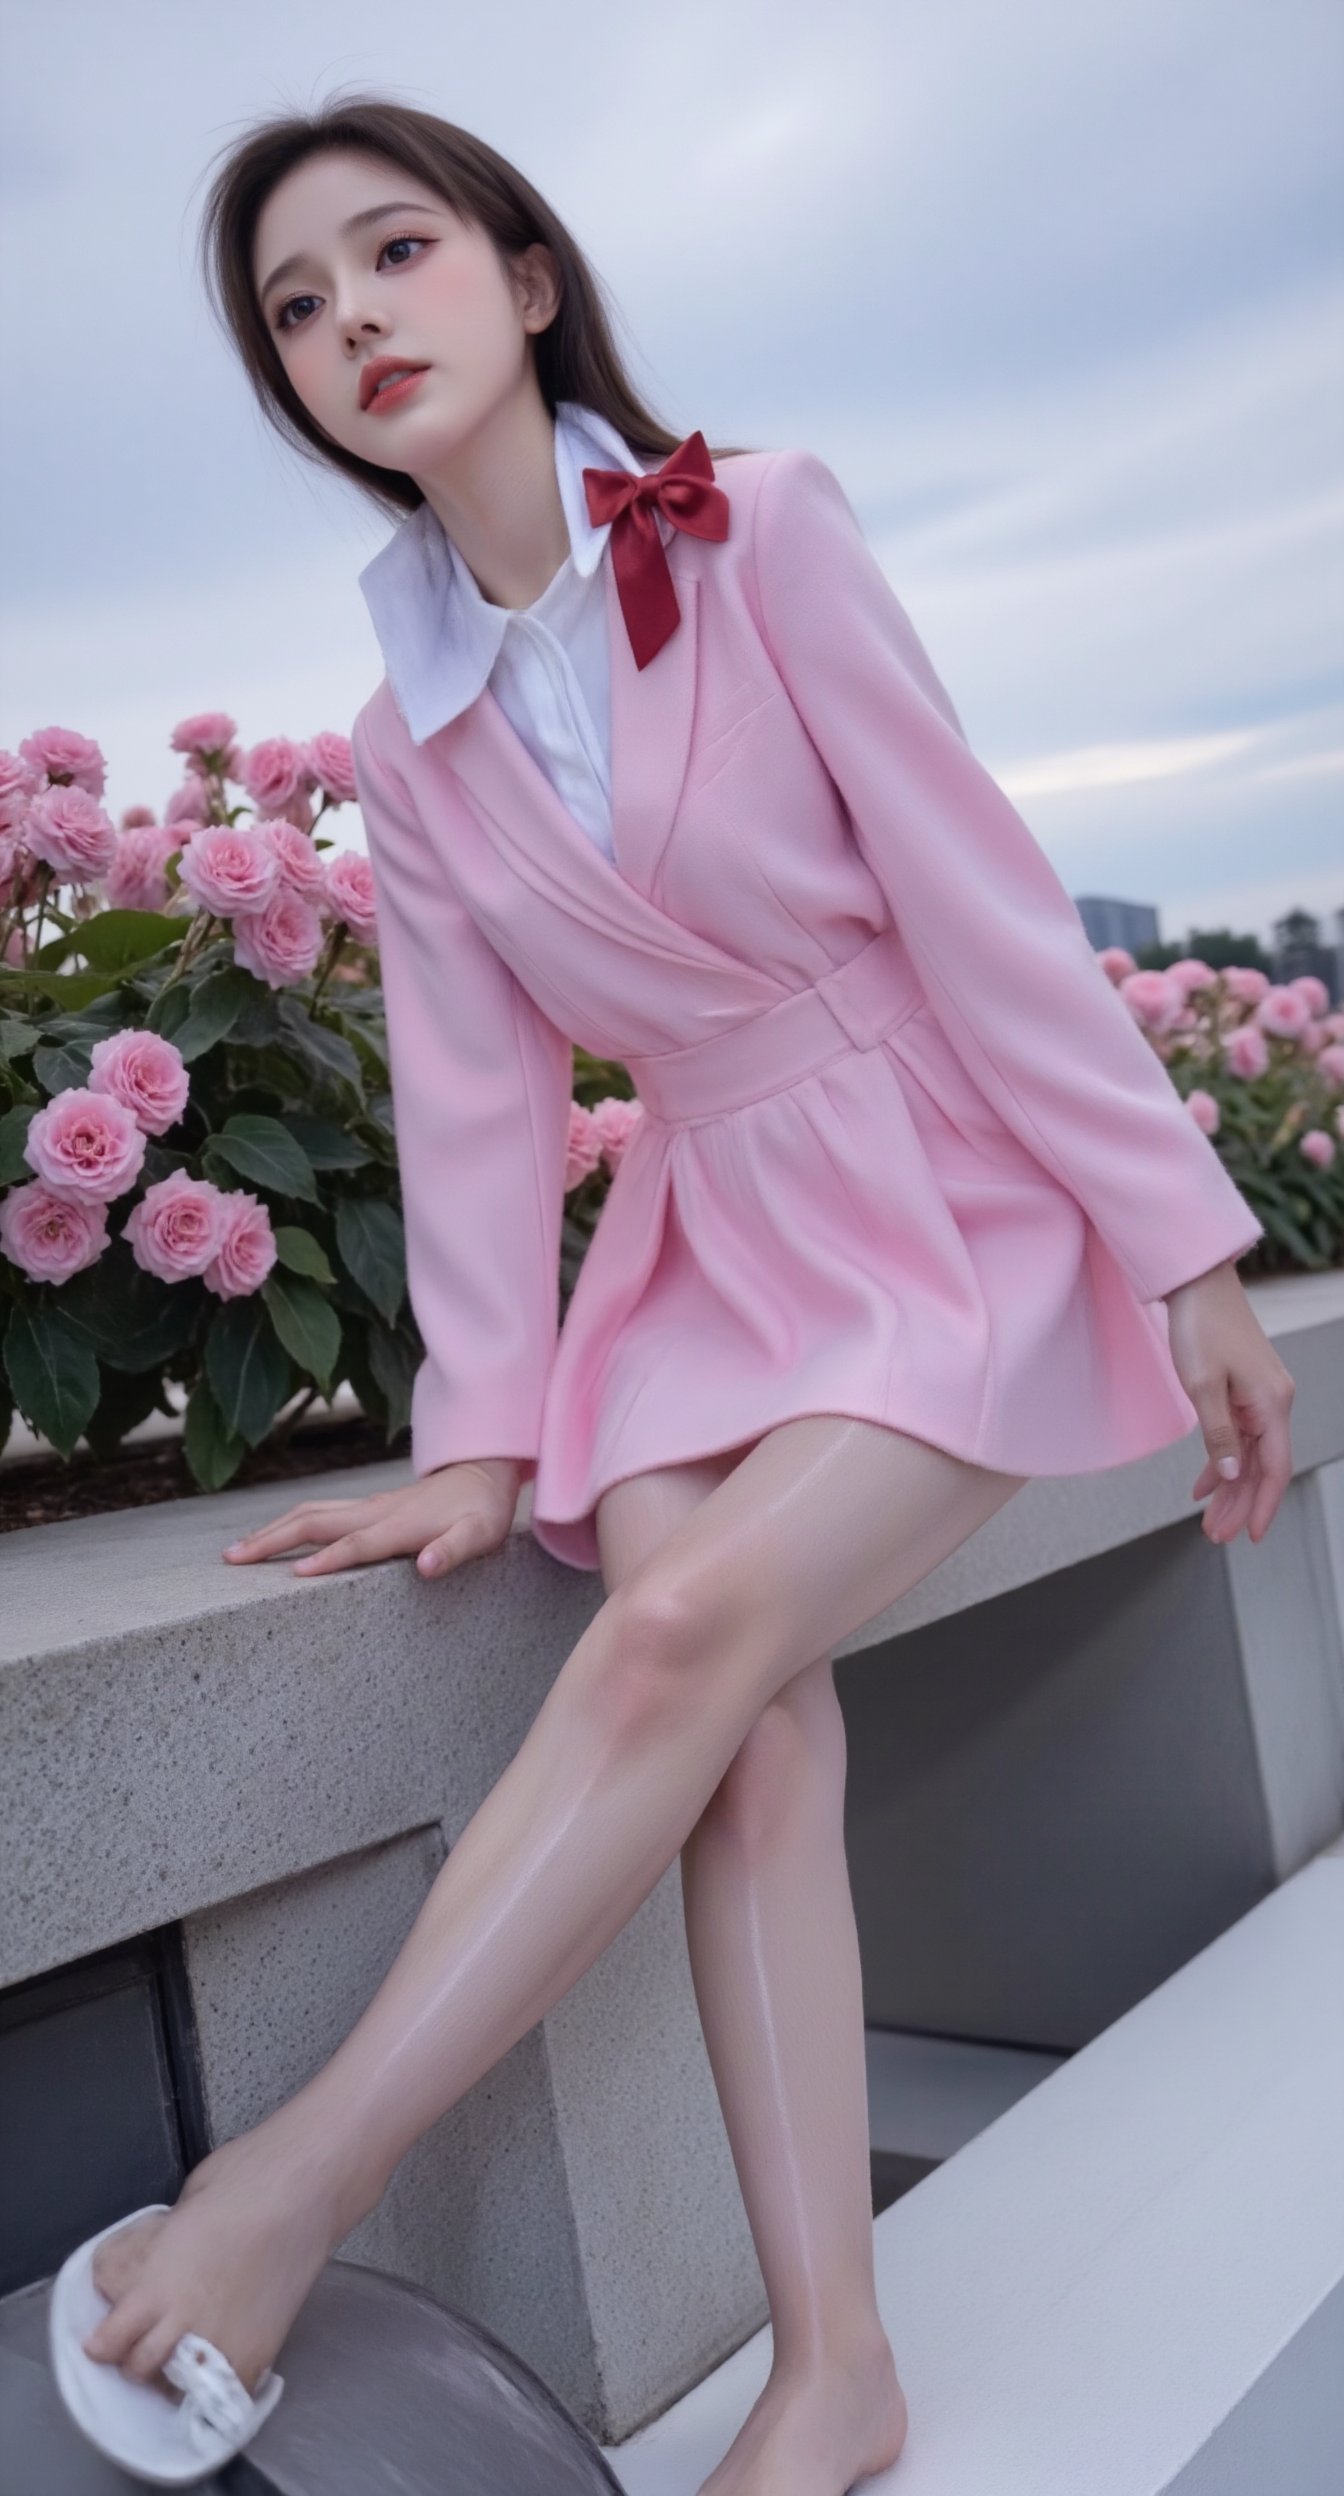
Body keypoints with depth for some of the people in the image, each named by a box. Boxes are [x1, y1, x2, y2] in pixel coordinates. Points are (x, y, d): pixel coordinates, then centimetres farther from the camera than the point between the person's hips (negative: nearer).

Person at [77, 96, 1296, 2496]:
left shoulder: (763, 530, -7)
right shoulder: (409, 742, 6)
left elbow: (978, 893, -10)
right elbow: (474, 1090, 3)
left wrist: (1186, 1254, -11)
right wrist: (479, 1432, -4)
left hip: (968, 1204, -3)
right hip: (712, 1243, 4)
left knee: (684, 1634, -25)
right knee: (746, 1709, -20)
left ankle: (289, 2187, -15)